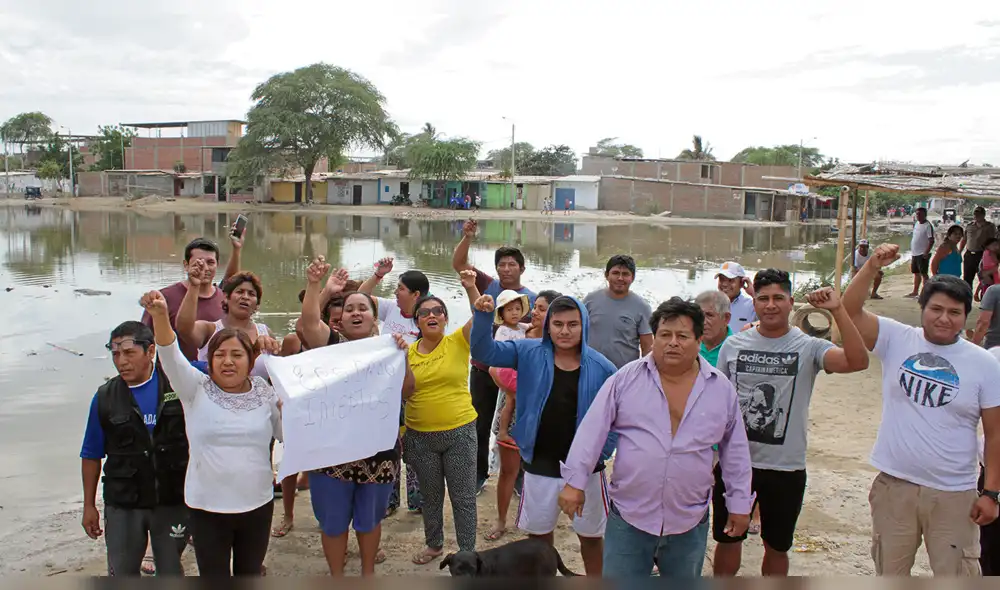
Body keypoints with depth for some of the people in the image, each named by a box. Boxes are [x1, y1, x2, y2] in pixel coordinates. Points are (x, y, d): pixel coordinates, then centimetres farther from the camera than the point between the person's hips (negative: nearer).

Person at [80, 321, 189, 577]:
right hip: (123, 505, 1)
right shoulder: (105, 398, -5)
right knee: (121, 574, 12)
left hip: (173, 500, -1)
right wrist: (89, 505, 6)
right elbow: (91, 456, 4)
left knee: (170, 571, 17)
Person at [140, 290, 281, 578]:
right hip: (207, 507, -2)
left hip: (258, 504, 2)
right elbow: (170, 356, -21)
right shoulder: (196, 389, -5)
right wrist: (160, 316, -38)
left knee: (250, 573, 19)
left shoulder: (265, 393, 0)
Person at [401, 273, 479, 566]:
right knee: (431, 496, 19)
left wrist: (471, 289, -34)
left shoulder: (458, 342, -5)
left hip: (459, 432, -2)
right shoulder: (409, 351, 1)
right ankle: (434, 544, 39)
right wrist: (403, 358, -18)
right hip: (420, 435, 3)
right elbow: (405, 392, -7)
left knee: (463, 497, 7)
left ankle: (468, 551, 22)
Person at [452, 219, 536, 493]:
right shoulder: (487, 285, -1)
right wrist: (467, 238, -21)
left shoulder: (531, 299, -5)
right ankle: (478, 474, 27)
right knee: (480, 425, 12)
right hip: (482, 370, 2)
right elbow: (458, 264, -8)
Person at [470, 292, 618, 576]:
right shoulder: (529, 353, -6)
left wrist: (600, 453, -12)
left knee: (591, 535, 17)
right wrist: (483, 316, -26)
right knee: (538, 534, 18)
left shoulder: (602, 368, -9)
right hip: (540, 467, 1)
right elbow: (484, 351, -10)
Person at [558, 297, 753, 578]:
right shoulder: (626, 378, -6)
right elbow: (592, 431, -5)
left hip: (690, 523, 2)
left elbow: (735, 449, 7)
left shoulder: (722, 388, 0)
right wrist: (575, 481, -8)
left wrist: (739, 502, 9)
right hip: (628, 517, -1)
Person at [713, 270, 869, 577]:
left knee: (776, 547, 17)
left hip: (785, 467, -1)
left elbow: (858, 361, -26)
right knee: (728, 539, 17)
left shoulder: (808, 347, -8)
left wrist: (837, 310, -32)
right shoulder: (733, 344, -1)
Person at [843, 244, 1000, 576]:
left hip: (954, 494, -1)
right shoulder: (897, 340, -3)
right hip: (894, 485, 1)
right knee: (889, 573, 17)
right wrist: (872, 267, -25)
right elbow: (850, 311, -13)